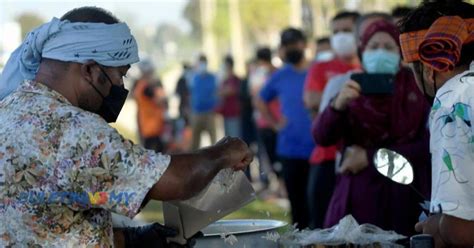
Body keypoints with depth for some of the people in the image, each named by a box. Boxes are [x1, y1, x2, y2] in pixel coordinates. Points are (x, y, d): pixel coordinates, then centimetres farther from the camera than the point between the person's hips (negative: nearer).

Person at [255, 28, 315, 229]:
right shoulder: (279, 77, 9)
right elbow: (261, 101, 24)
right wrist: (275, 124, 12)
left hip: (318, 147, -3)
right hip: (291, 149, 3)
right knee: (297, 200, 8)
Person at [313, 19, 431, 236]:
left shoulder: (417, 89, 2)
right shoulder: (352, 89, 7)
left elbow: (428, 145, -5)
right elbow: (321, 138, -5)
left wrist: (371, 157, -7)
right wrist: (338, 105, -24)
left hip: (404, 199, -1)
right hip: (357, 197, 1)